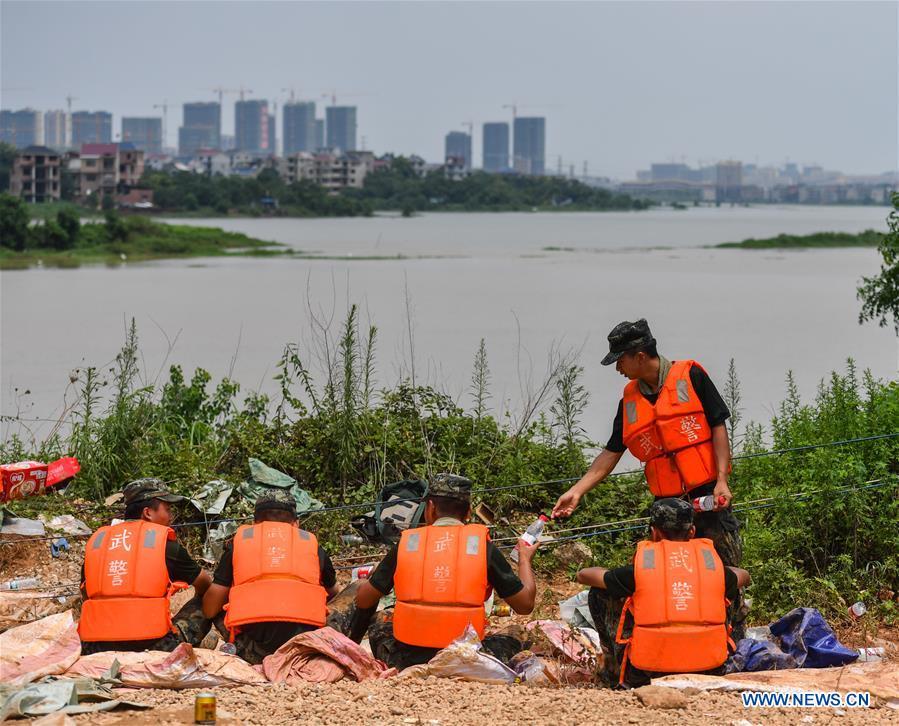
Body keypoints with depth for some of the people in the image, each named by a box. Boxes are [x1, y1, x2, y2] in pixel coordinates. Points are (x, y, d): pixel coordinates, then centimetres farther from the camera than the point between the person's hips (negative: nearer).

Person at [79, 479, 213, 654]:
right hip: (151, 646, -3)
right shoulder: (165, 544, 3)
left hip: (96, 649, 3)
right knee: (202, 606, 17)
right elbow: (205, 585, 20)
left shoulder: (96, 540, 13)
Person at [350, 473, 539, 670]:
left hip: (406, 661, 1)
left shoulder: (406, 543, 1)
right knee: (509, 644, 28)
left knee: (380, 620, 30)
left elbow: (363, 600, 9)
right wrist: (525, 560, 21)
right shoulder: (482, 545, -2)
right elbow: (525, 604, 3)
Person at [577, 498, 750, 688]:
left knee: (599, 594, 17)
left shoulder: (639, 569, 0)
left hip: (645, 677, -2)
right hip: (708, 674, 2)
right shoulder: (711, 561, 5)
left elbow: (583, 575, 17)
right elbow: (743, 577, 31)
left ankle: (615, 673, 28)